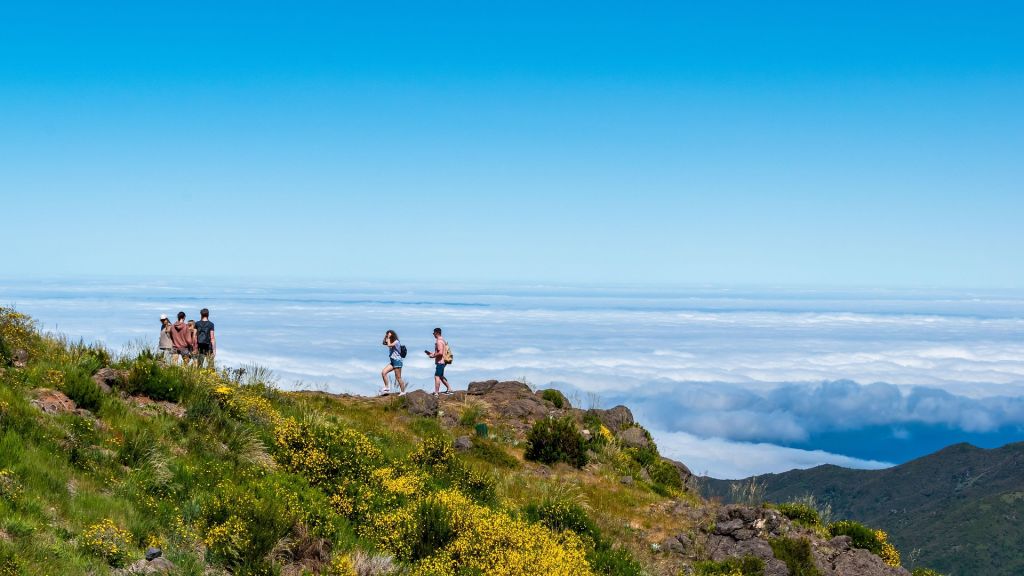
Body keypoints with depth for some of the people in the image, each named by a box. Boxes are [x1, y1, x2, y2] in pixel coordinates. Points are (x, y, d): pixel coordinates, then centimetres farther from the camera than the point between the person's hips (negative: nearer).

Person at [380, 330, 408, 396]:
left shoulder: (396, 342, -11)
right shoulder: (392, 342, 14)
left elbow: (389, 345, -24)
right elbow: (384, 343, 20)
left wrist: (388, 338, -11)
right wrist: (385, 336, 7)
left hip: (397, 361, -9)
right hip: (392, 361, 9)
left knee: (398, 378, -4)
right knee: (383, 372, -5)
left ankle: (403, 392, 5)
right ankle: (387, 388, -2)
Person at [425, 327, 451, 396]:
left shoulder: (439, 341, -17)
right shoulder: (442, 340, 15)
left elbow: (440, 353, -26)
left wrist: (433, 356, -13)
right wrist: (431, 353, 17)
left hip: (440, 362, -11)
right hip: (442, 361, 11)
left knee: (437, 377, -10)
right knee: (441, 376, 22)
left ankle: (436, 393, -13)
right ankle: (449, 389, 30)